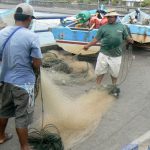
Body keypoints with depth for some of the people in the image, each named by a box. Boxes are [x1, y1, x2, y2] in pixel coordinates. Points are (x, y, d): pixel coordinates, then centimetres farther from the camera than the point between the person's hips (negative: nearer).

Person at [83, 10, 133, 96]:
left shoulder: (122, 27, 4)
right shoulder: (103, 28, 1)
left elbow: (127, 37, 6)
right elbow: (96, 39, 1)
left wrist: (132, 41, -15)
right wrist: (88, 45, -9)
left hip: (116, 56, 1)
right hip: (104, 54, 0)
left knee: (114, 73, 16)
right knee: (100, 72, 9)